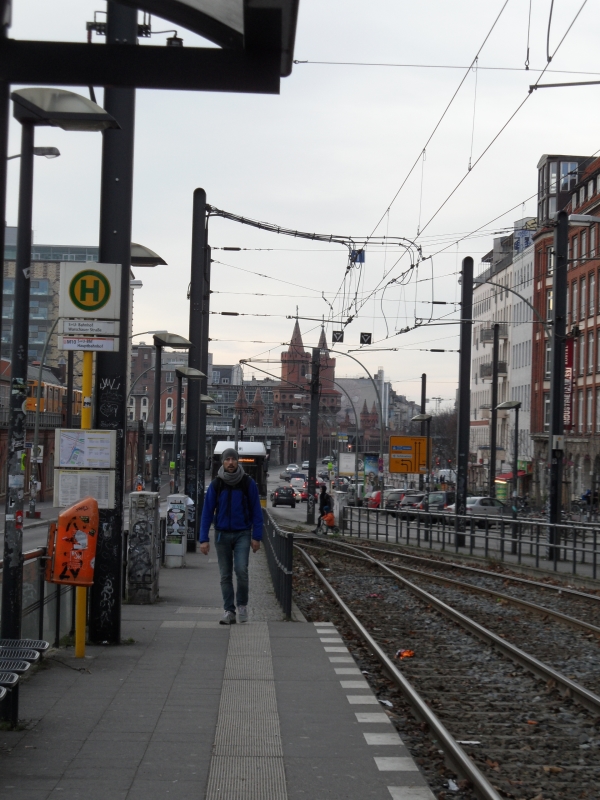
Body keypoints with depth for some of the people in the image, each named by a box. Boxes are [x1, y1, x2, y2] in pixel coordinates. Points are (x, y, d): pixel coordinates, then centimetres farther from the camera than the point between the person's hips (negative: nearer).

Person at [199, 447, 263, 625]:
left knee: (241, 570, -16)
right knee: (225, 575, 4)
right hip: (222, 534, 2)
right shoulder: (216, 485, 0)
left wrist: (256, 537, -7)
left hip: (242, 533, -2)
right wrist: (204, 539, -7)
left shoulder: (248, 483, -3)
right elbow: (207, 512, 0)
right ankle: (229, 612, 10)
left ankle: (242, 604, 7)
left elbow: (256, 511, 0)